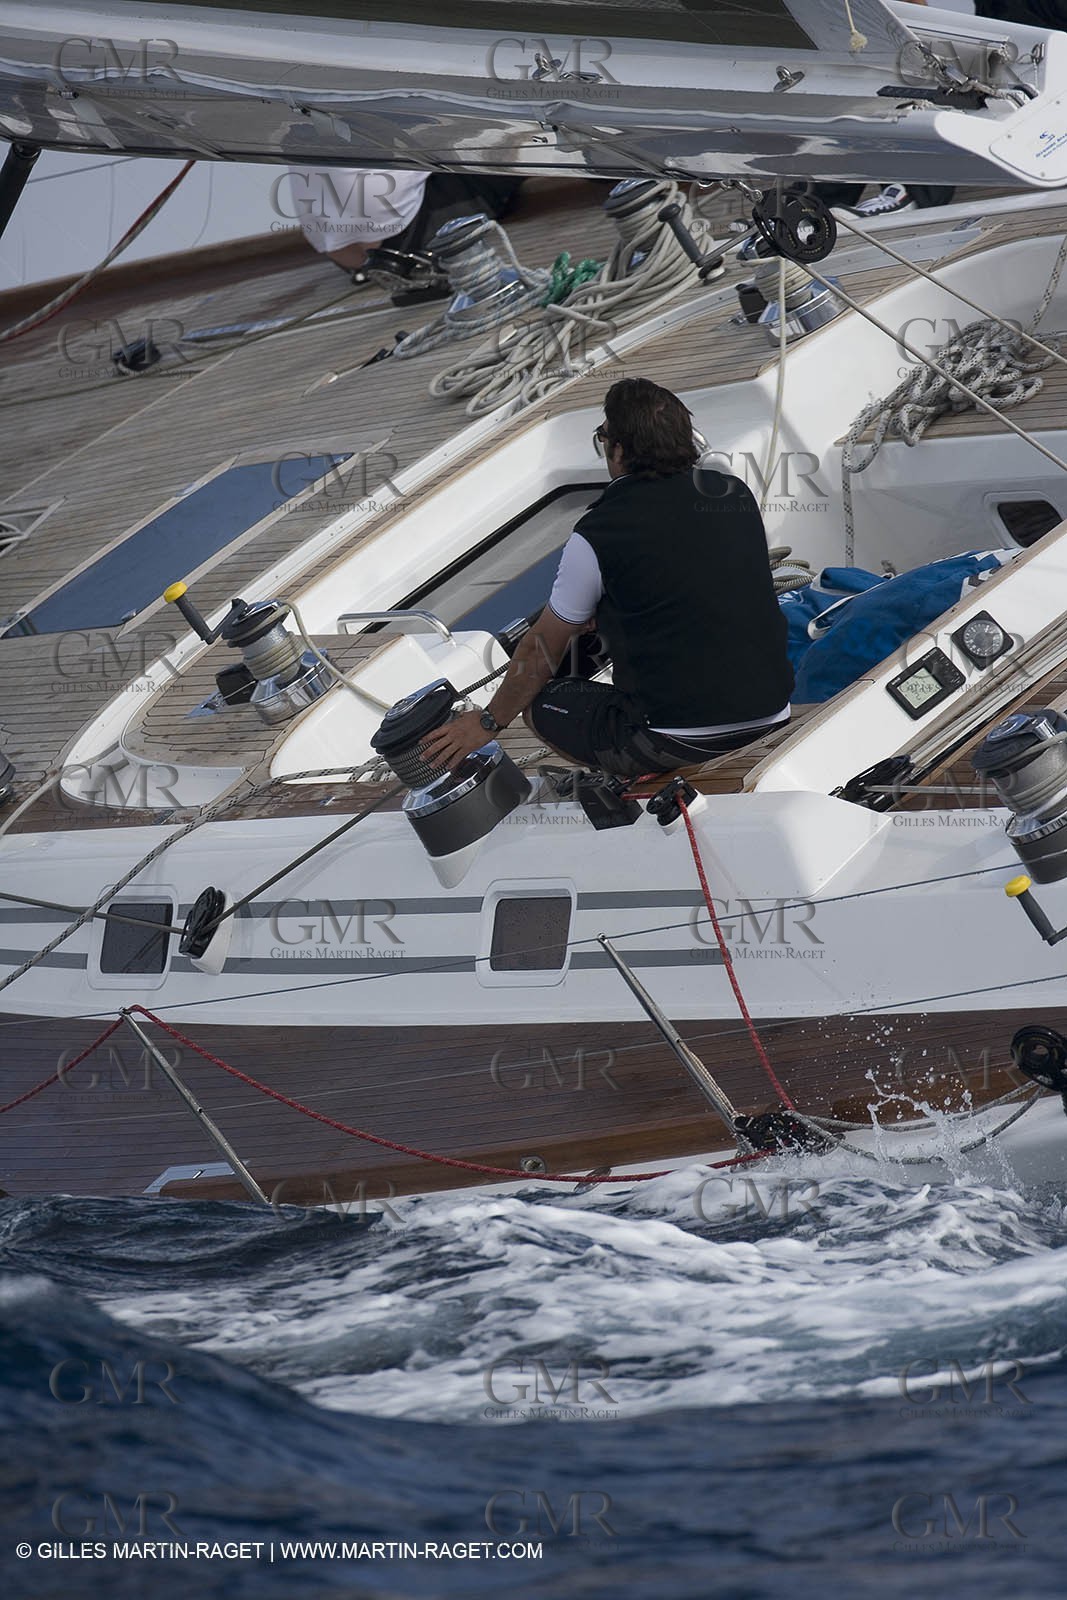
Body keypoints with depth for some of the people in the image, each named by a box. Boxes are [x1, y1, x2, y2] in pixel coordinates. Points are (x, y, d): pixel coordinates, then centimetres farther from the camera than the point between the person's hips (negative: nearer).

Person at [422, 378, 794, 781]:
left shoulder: (598, 535, -9)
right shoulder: (736, 492, 5)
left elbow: (542, 650, 4)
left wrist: (489, 722, 21)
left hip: (673, 741, -6)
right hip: (770, 714, 6)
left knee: (541, 701, 18)